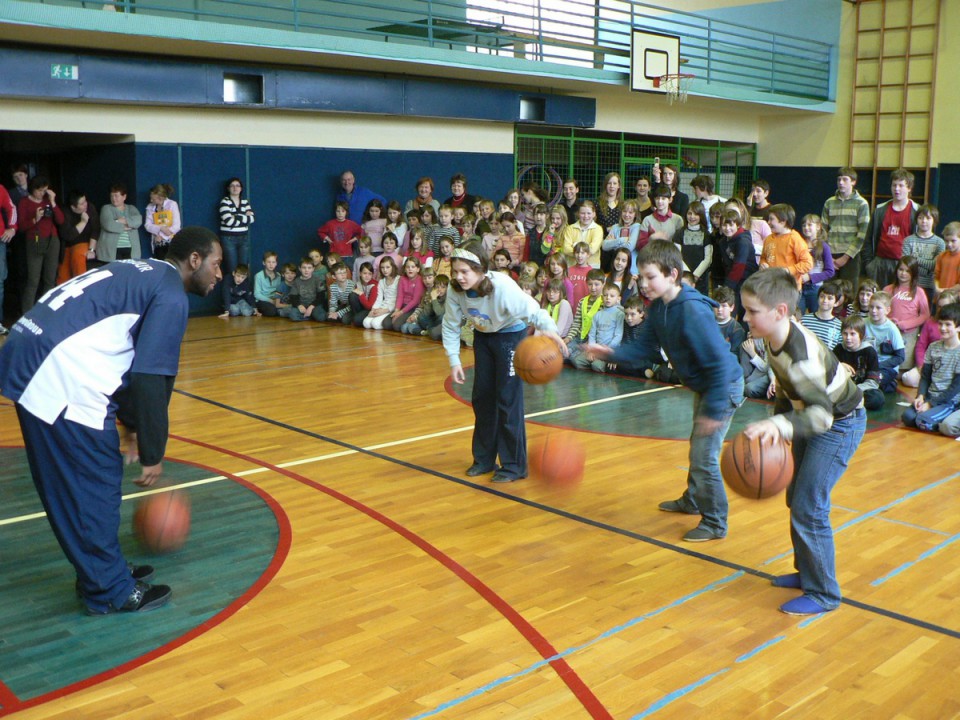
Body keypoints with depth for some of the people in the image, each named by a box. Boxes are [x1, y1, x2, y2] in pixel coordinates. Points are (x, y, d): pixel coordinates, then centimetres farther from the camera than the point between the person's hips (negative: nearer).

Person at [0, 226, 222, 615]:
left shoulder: (141, 273, 21)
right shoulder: (170, 295, -8)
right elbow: (151, 380, -13)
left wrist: (131, 425, 33)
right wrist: (153, 455, -3)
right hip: (59, 377, -10)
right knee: (95, 484, 1)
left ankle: (103, 571, 30)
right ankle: (111, 592, 12)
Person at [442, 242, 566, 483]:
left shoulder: (502, 287, -34)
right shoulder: (455, 290, -18)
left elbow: (531, 309, -36)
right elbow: (450, 326, -5)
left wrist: (549, 329, -56)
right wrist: (454, 360, -7)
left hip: (511, 336, -6)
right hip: (483, 337, 6)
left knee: (508, 399, -9)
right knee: (482, 397, 10)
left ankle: (514, 465, 3)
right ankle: (484, 459, 26)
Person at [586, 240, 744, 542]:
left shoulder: (693, 311, -31)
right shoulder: (658, 306, -4)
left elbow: (719, 363, -30)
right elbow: (646, 347, 2)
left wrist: (714, 410, -28)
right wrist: (612, 353, -15)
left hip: (724, 386, -9)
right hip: (702, 385, 9)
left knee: (704, 455, -7)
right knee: (697, 447, 24)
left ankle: (715, 523, 10)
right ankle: (692, 500, 44)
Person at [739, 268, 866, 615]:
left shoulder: (801, 354, -36)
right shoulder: (775, 337, -9)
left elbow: (822, 413, -41)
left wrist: (779, 425, -56)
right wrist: (776, 423, 14)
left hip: (840, 424, -9)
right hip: (813, 416, 9)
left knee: (808, 508, -9)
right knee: (796, 499, 16)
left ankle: (823, 594, 5)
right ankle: (807, 571, 33)